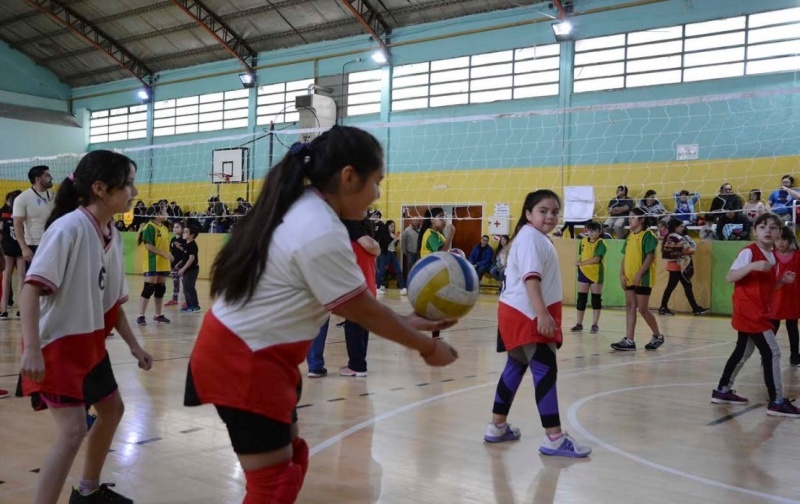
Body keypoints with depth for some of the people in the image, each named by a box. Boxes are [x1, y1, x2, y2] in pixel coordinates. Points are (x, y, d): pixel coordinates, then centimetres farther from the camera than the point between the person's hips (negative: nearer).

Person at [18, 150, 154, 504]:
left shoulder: (113, 236, 2)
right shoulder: (69, 228, -23)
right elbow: (30, 288, -28)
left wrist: (134, 346, 11)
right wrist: (31, 349, -35)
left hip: (89, 342, 9)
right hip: (56, 344, -9)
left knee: (112, 410, 21)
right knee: (73, 429, -17)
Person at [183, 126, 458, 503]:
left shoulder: (300, 211, 6)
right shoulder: (322, 233, -23)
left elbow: (344, 301, 11)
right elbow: (364, 311, -14)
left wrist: (403, 322, 9)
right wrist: (427, 348, -1)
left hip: (249, 354, 10)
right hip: (245, 361, -10)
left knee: (290, 459, 19)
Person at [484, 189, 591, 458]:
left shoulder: (538, 238, 18)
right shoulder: (530, 236, -15)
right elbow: (530, 278, -26)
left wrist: (543, 313, 27)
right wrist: (542, 314, -32)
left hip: (522, 315, 11)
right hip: (526, 315, -11)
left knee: (516, 368, 16)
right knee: (546, 371, -9)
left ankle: (497, 427, 25)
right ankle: (554, 439, -7)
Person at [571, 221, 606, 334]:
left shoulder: (601, 243, -12)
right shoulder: (583, 241, 7)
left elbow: (596, 259, -23)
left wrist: (581, 263, -26)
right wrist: (579, 266, 5)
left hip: (596, 274, -5)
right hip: (584, 272, 5)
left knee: (596, 300, 4)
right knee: (581, 299, 7)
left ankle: (595, 325, 11)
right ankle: (579, 324, 14)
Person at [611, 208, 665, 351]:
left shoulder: (647, 235, -10)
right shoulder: (630, 236, 14)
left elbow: (650, 257, -16)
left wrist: (639, 274, -20)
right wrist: (622, 274, 5)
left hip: (643, 279, -7)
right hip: (630, 279, 8)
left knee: (642, 309, -3)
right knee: (630, 307, 4)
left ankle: (658, 336, 17)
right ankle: (629, 341, 5)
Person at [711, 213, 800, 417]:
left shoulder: (772, 257, 13)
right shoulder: (749, 252, -13)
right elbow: (729, 277, -21)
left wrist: (782, 280, 3)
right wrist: (753, 266, -33)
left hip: (758, 313, 9)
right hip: (749, 312, -9)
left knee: (743, 352, 15)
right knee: (771, 352, -10)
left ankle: (723, 390, 26)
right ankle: (777, 401, -5)